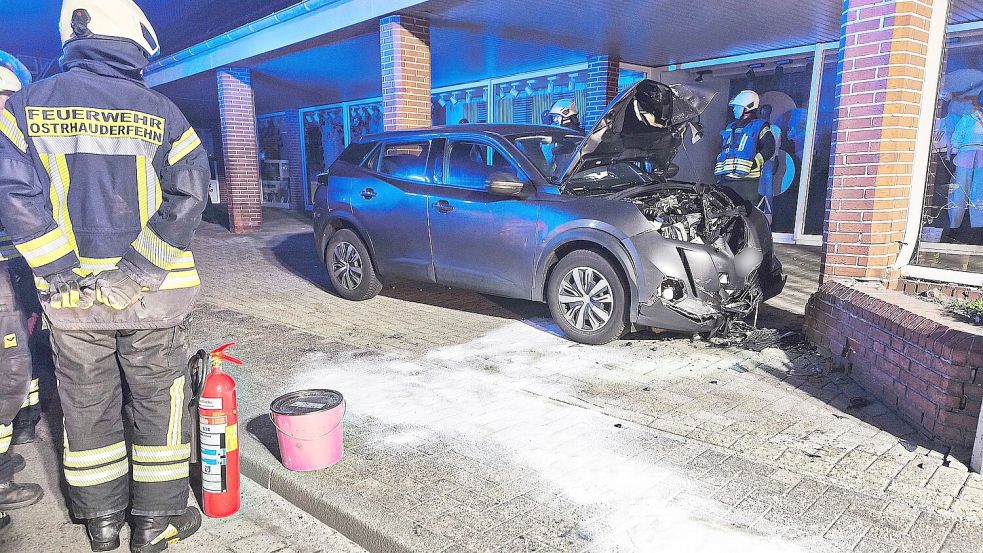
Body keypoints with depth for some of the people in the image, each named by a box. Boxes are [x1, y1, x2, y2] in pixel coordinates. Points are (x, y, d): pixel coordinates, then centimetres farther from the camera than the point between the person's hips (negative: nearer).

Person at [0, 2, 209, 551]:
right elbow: (189, 193, -14)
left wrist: (61, 271, -11)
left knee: (88, 406, 16)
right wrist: (136, 270, -15)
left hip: (72, 297, 2)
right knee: (160, 403, 11)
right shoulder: (161, 112, -3)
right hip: (153, 297, -2)